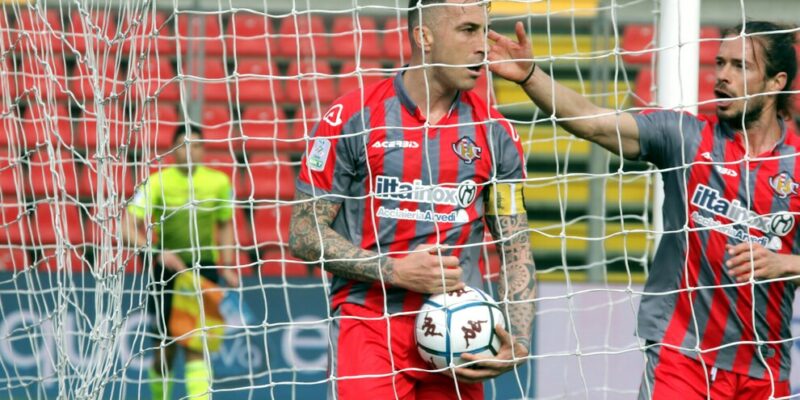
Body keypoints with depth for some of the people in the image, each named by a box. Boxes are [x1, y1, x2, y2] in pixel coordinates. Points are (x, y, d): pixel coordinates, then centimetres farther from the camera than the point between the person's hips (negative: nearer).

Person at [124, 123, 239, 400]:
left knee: (196, 348, -12)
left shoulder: (218, 182, 1)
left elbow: (225, 226, 14)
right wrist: (158, 253, -27)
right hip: (167, 271, -1)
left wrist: (228, 268, 5)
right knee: (165, 350, 5)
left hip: (204, 270, 1)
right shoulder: (157, 182, -8)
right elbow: (130, 229, -13)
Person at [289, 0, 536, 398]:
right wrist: (394, 270, -12)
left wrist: (518, 342, -4)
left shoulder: (495, 134, 9)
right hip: (368, 325, -3)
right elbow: (304, 234, 0)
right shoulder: (351, 118, -1)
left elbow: (516, 252, 11)